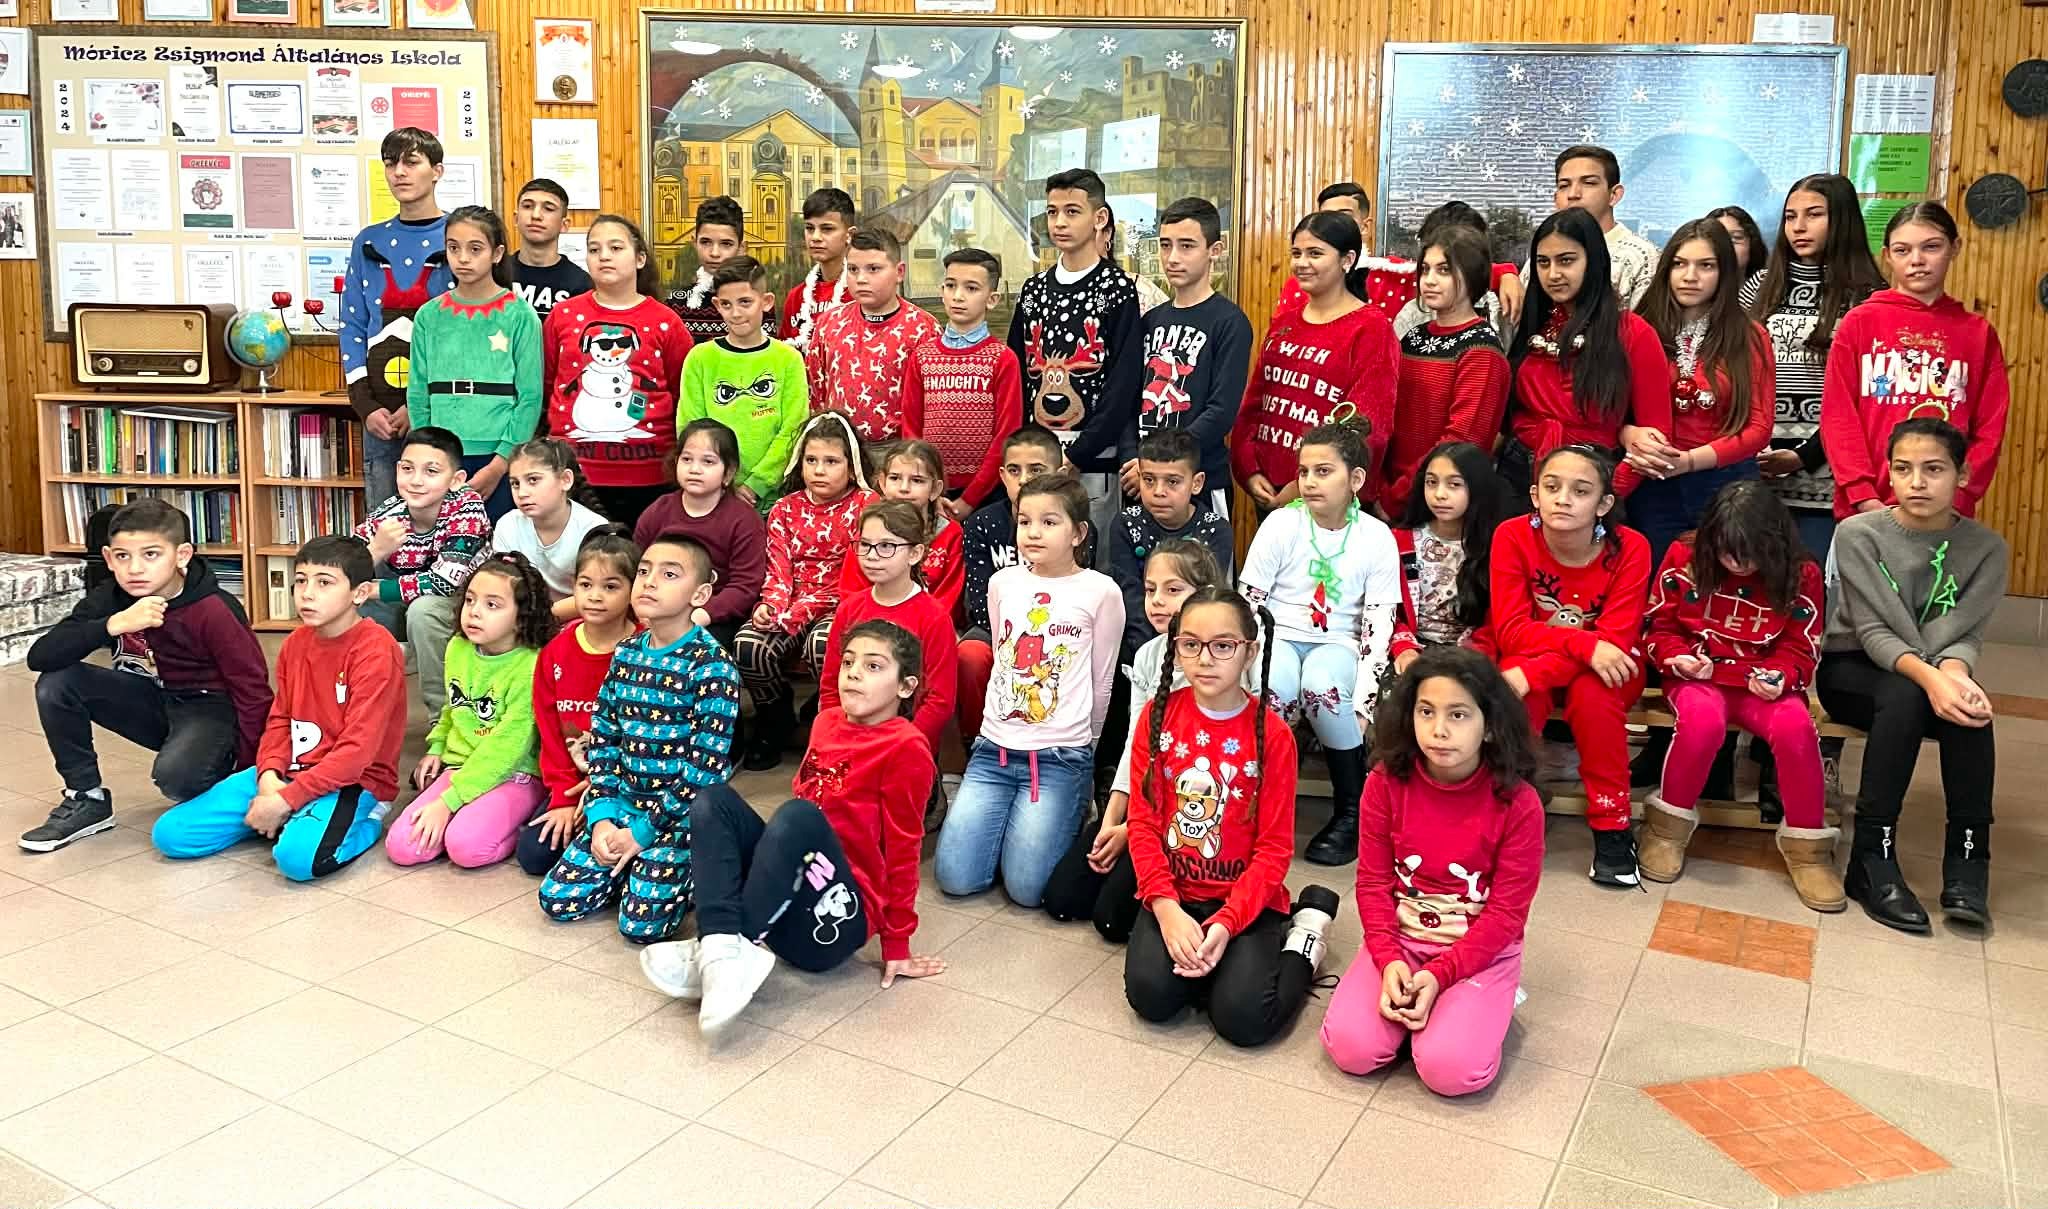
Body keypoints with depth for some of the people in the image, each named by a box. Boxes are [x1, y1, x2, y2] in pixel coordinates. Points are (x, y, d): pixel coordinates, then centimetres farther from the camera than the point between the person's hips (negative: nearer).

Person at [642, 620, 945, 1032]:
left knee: (797, 814, -31)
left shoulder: (906, 747, -10)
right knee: (714, 798, -9)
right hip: (790, 902, 8)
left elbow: (902, 846, -8)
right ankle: (727, 951, -29)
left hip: (837, 915, -7)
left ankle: (712, 955, -27)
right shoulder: (827, 721, 12)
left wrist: (897, 945, -4)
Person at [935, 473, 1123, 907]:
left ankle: (1072, 808, 15)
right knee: (955, 877, -6)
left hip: (1061, 756, -4)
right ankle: (1016, 818, 20)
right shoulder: (1002, 582, 5)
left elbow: (1101, 682, 2)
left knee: (1025, 887, -11)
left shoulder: (1100, 592, -7)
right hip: (994, 746, 4)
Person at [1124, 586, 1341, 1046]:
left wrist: (1226, 923, -21)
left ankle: (1302, 936, 8)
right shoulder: (1158, 714, -2)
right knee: (1150, 995, -21)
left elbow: (1274, 848, -8)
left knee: (1242, 1018, -19)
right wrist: (1166, 907, -17)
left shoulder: (1271, 733, -9)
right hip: (1173, 895, 2)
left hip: (1247, 899, -2)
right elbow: (1143, 820, -3)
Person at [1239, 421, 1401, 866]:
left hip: (1336, 644, 0)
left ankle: (1352, 810, -14)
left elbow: (1378, 630, -5)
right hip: (1279, 636, 0)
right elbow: (1247, 608, -3)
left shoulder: (1377, 538, -4)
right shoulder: (1280, 525, -5)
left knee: (1321, 683, -36)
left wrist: (1361, 707, -14)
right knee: (1276, 690, -37)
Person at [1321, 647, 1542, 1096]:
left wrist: (1439, 975, -21)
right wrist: (1389, 960, -18)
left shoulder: (1517, 803, -15)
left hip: (1481, 950, -2)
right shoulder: (1387, 783, -8)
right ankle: (1406, 995, 11)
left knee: (1453, 1068, -24)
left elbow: (1506, 912, -11)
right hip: (1399, 941, 2)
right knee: (1350, 1046, -18)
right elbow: (1374, 881, -3)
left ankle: (1483, 1004, 8)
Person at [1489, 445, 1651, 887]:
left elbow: (1616, 640, -23)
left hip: (1602, 671, 0)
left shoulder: (1629, 548, -19)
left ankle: (1612, 825, -18)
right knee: (1513, 693, -34)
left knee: (1591, 691, -34)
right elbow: (1511, 631, -20)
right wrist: (1585, 644, -37)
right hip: (1533, 664, 0)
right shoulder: (1512, 537, -17)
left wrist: (1532, 674, -35)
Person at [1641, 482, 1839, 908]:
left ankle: (1807, 843, -12)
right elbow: (1659, 629, 2)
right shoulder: (1684, 557, -5)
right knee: (1703, 719, -37)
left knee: (1795, 725, -32)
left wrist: (1779, 676, -21)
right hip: (1697, 676, -1)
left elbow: (1800, 651, 1)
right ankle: (1669, 823, -13)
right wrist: (1678, 658, -19)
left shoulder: (1801, 574, -4)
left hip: (1762, 683, 1)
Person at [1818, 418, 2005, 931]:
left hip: (1938, 675, 2)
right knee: (1904, 697, -35)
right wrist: (1928, 675, -38)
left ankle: (1967, 859, -24)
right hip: (1851, 668, -2)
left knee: (1969, 705, -31)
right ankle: (1872, 859, -30)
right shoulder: (1858, 534, -12)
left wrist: (1954, 672, -37)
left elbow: (1963, 635, -13)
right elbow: (1875, 632, -19)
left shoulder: (1986, 548, -4)